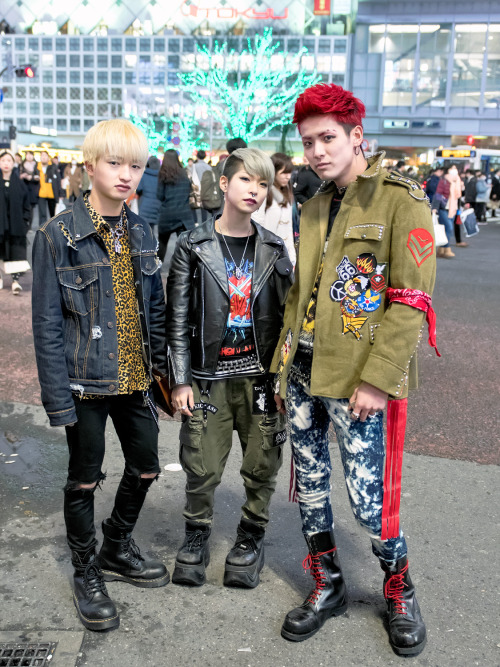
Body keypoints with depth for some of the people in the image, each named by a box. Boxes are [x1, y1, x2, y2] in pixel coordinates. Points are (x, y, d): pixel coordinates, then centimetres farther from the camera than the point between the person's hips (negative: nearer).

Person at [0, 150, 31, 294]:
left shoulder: (19, 183, 4)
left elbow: (26, 204, 7)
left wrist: (26, 221, 0)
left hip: (16, 225, 0)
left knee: (16, 253, -4)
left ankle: (16, 280, -1)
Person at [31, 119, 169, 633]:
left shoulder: (140, 233, 5)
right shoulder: (58, 235, -12)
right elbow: (47, 325, -12)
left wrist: (161, 371, 8)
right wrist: (58, 398, -15)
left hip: (134, 379, 6)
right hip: (86, 383, -5)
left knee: (145, 468, 16)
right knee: (84, 480, 10)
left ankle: (117, 549, 41)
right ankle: (86, 573, 32)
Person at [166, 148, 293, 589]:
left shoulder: (274, 248, 5)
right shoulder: (193, 246, -1)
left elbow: (286, 313, 7)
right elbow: (178, 317, -1)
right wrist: (181, 379, -3)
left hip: (261, 375, 2)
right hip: (209, 376, -1)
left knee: (262, 466, 9)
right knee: (202, 468, 5)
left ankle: (251, 537, 32)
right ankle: (197, 535, 31)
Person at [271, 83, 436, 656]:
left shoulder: (401, 200, -8)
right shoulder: (315, 207, 13)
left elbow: (411, 300, -14)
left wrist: (377, 379, -18)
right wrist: (282, 366, 13)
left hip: (358, 381, -6)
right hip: (302, 374, 7)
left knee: (368, 499, 0)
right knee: (309, 486, 14)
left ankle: (399, 591, 29)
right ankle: (327, 587, 34)